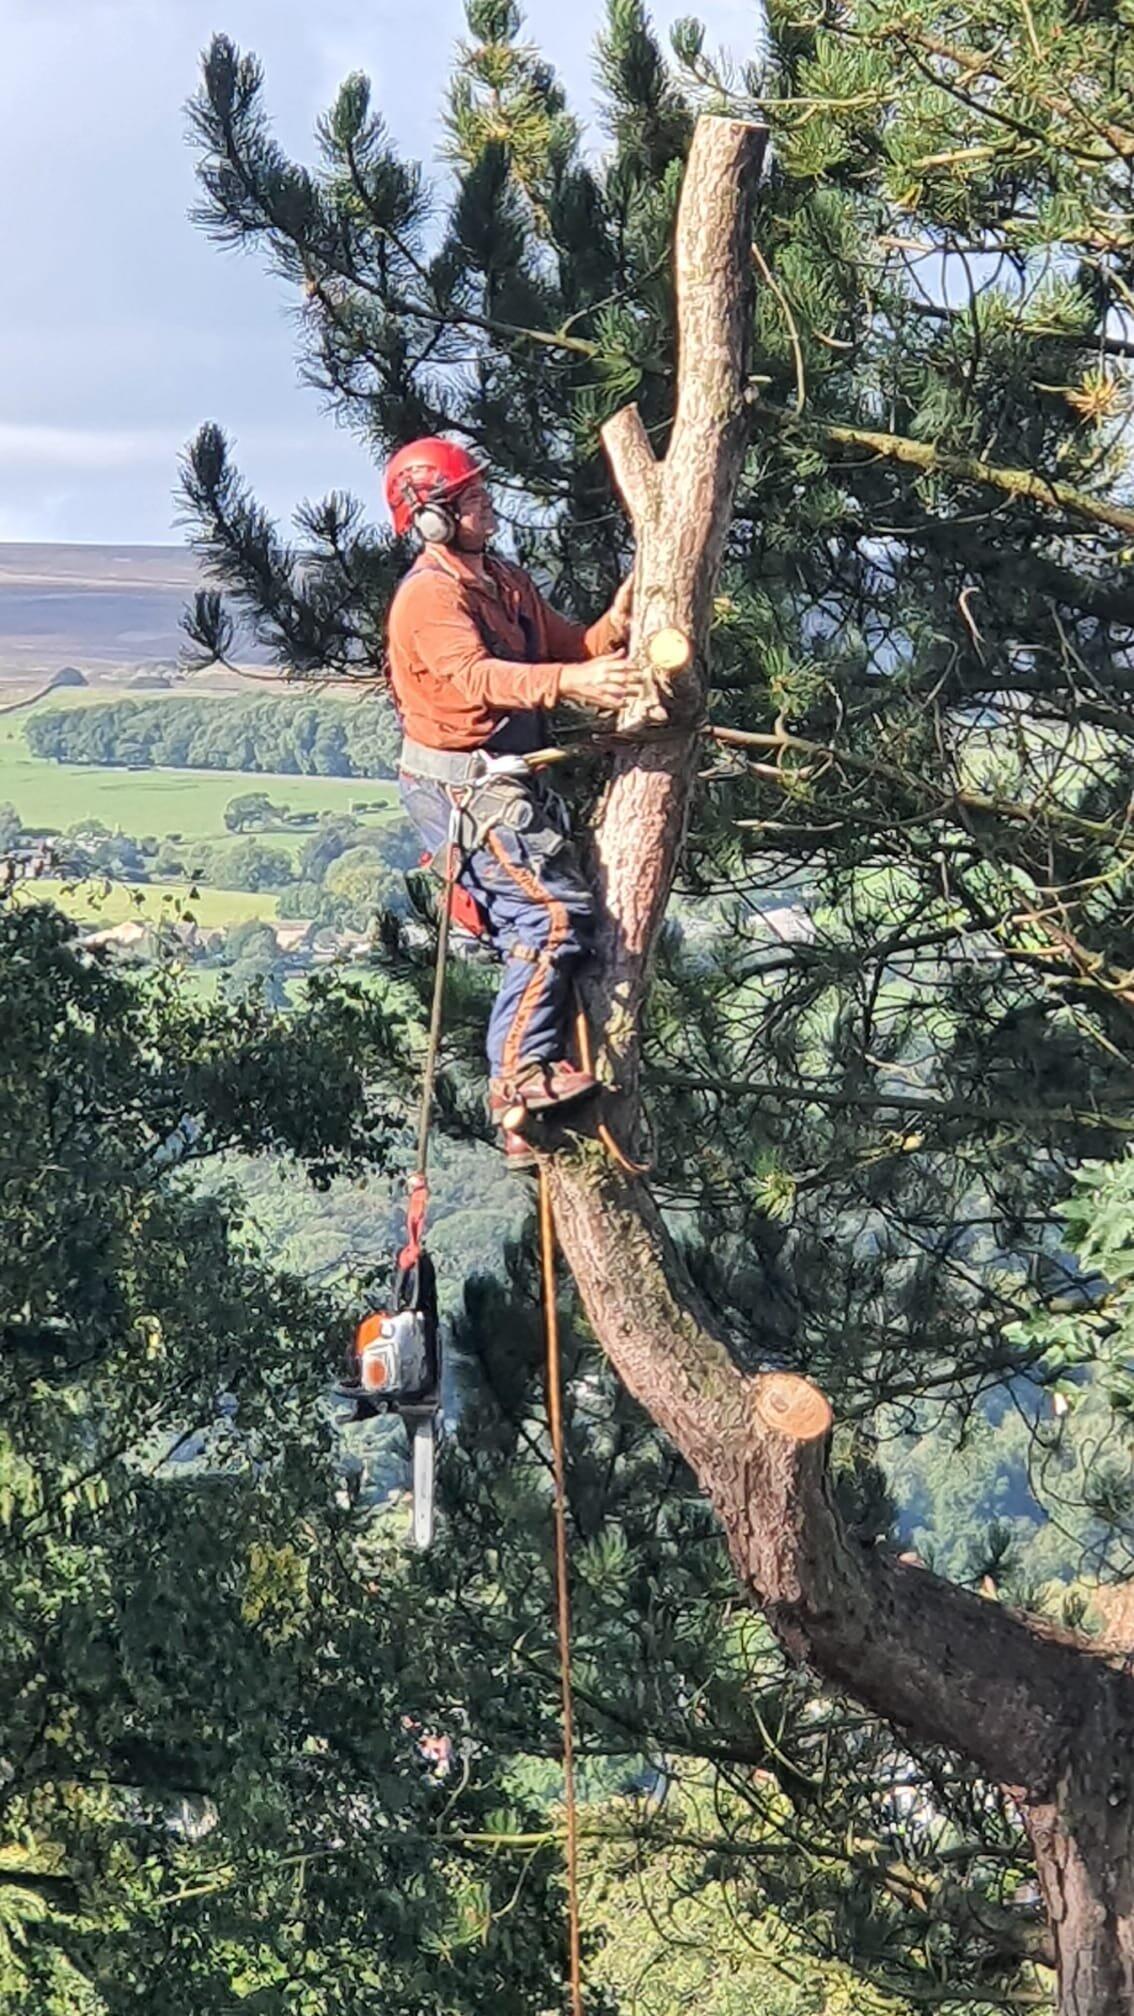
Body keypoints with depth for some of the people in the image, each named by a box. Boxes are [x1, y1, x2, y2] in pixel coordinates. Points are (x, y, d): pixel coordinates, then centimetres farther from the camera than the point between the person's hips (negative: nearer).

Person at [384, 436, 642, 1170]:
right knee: (556, 911, -20)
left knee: (531, 929, 12)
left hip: (504, 784, 10)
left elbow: (566, 645, 12)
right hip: (466, 791, -10)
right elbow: (475, 677, -31)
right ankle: (521, 1073, -19)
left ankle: (528, 1121, 17)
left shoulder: (507, 582, 16)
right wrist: (567, 683, -44)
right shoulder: (431, 595, -16)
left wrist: (615, 626, -9)